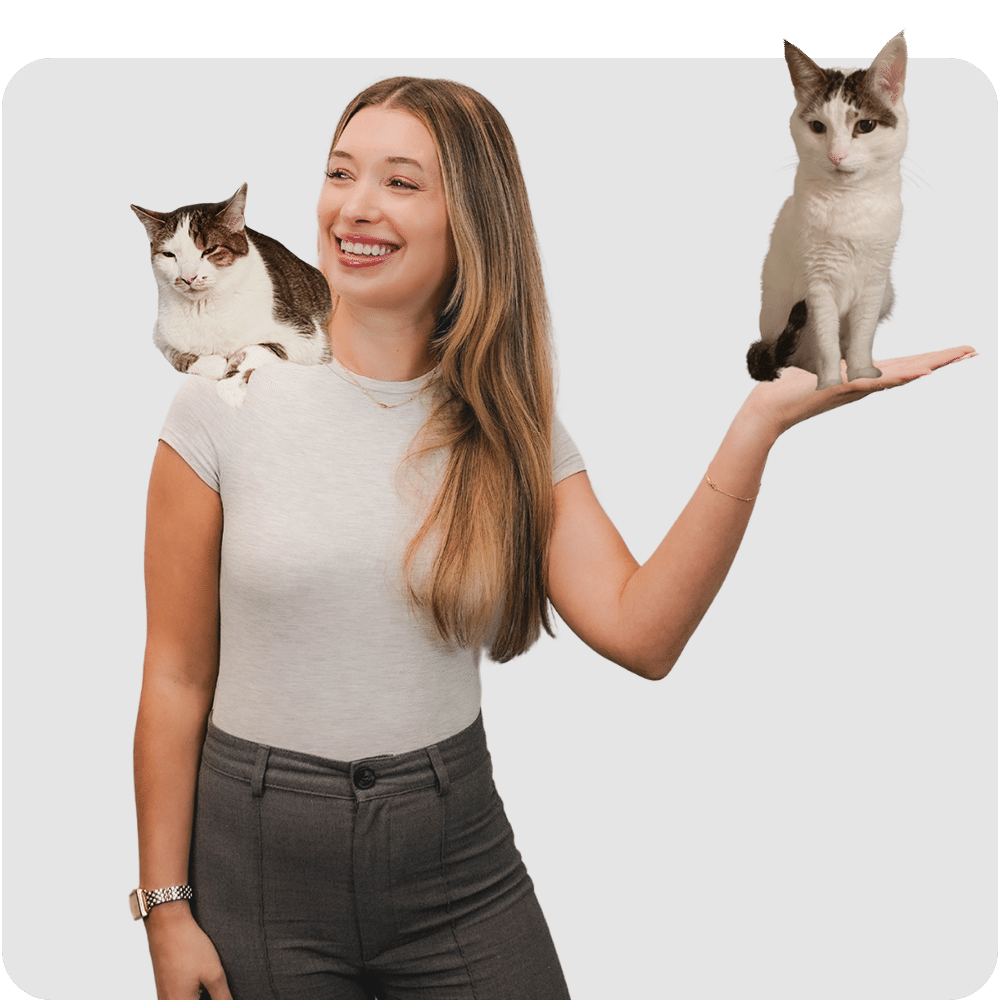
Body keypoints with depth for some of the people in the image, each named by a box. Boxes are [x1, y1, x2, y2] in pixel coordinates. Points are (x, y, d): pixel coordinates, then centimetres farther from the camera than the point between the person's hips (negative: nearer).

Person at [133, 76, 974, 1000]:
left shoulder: (509, 426, -2)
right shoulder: (225, 405, -7)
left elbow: (640, 632, -16)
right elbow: (176, 677, -4)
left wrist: (760, 423, -22)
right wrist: (166, 906, -3)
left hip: (456, 857, 2)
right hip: (259, 856, -1)